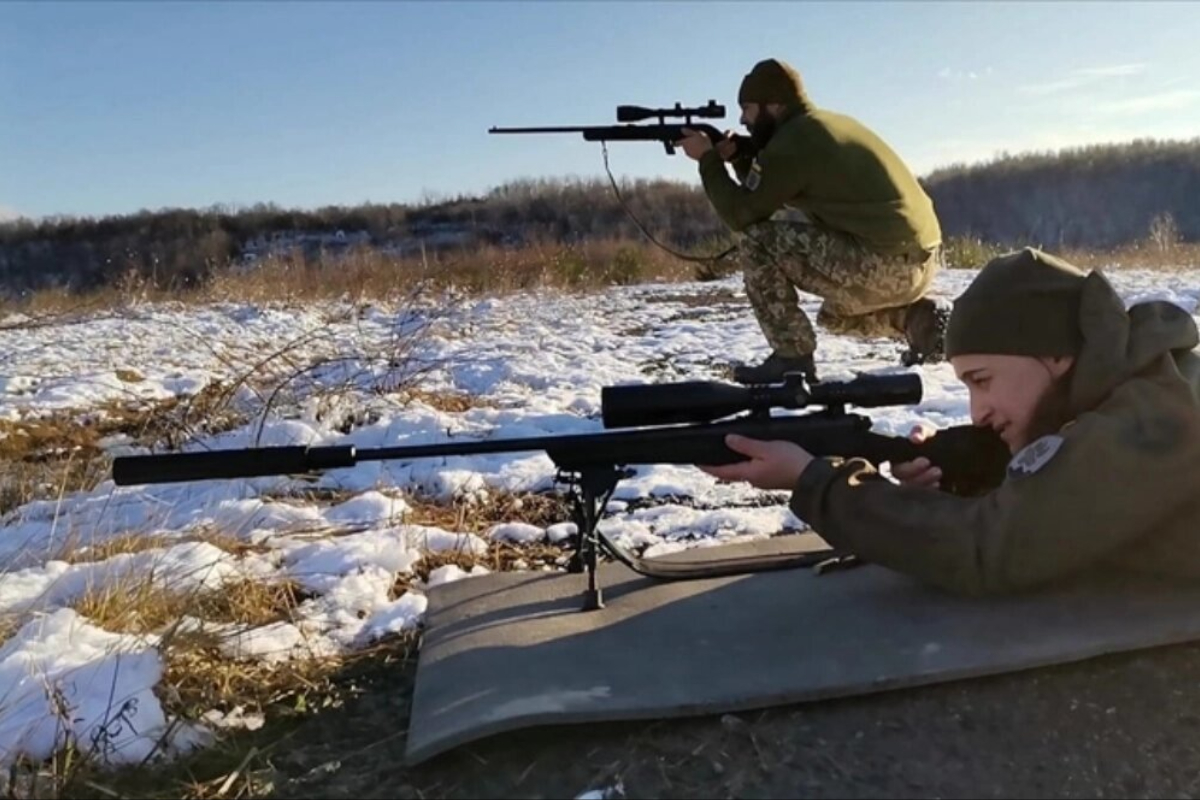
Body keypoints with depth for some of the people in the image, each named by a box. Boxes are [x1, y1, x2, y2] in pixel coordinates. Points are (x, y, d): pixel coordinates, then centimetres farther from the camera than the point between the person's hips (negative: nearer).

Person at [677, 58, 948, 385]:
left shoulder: (791, 142, -8)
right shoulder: (828, 125, 20)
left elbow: (741, 214, -6)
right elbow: (766, 197, 27)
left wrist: (708, 159, 5)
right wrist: (739, 157, 17)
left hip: (886, 263, -10)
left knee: (754, 238, -5)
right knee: (835, 316, 35)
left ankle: (791, 357, -2)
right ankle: (919, 319, 12)